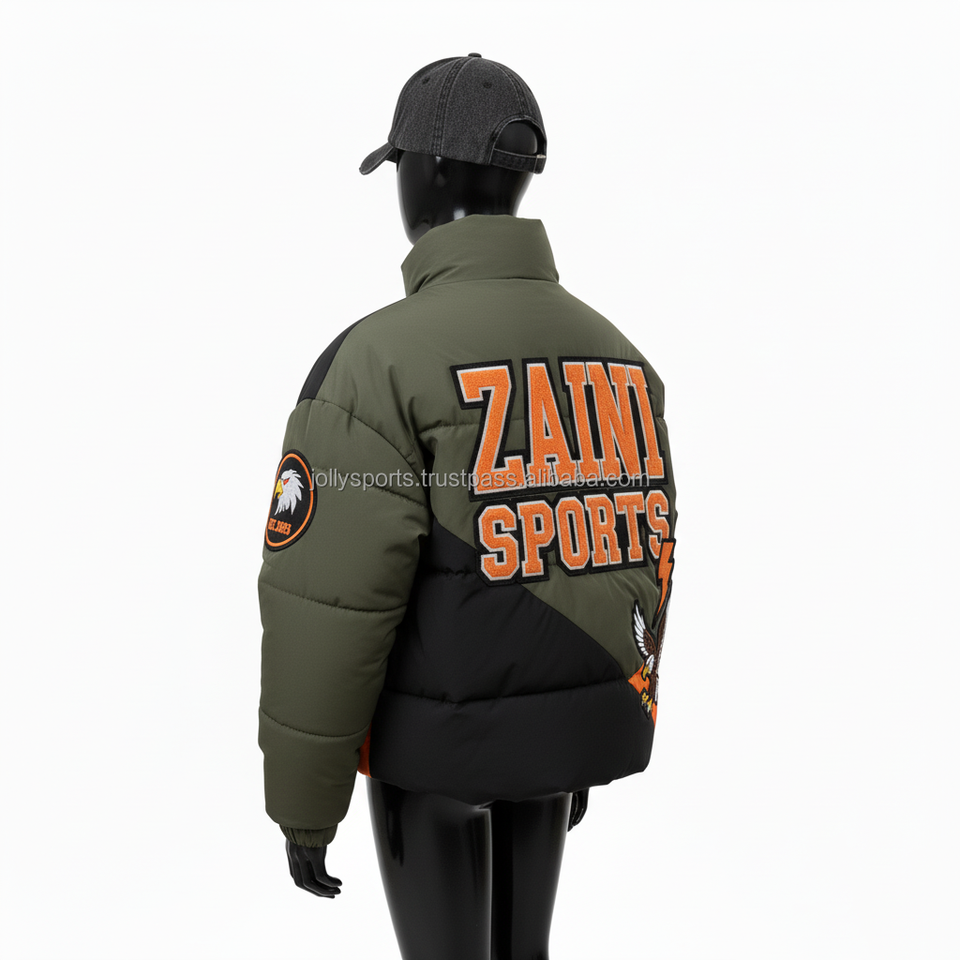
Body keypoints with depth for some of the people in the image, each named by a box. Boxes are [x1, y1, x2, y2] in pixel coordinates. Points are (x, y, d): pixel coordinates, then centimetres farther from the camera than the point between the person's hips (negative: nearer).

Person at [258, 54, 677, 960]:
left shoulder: (377, 359, -21)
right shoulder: (612, 355, 1)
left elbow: (326, 609, -22)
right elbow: (637, 559, 7)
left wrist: (302, 806, -9)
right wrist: (602, 732, 19)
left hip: (437, 742, -6)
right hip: (559, 726, 6)